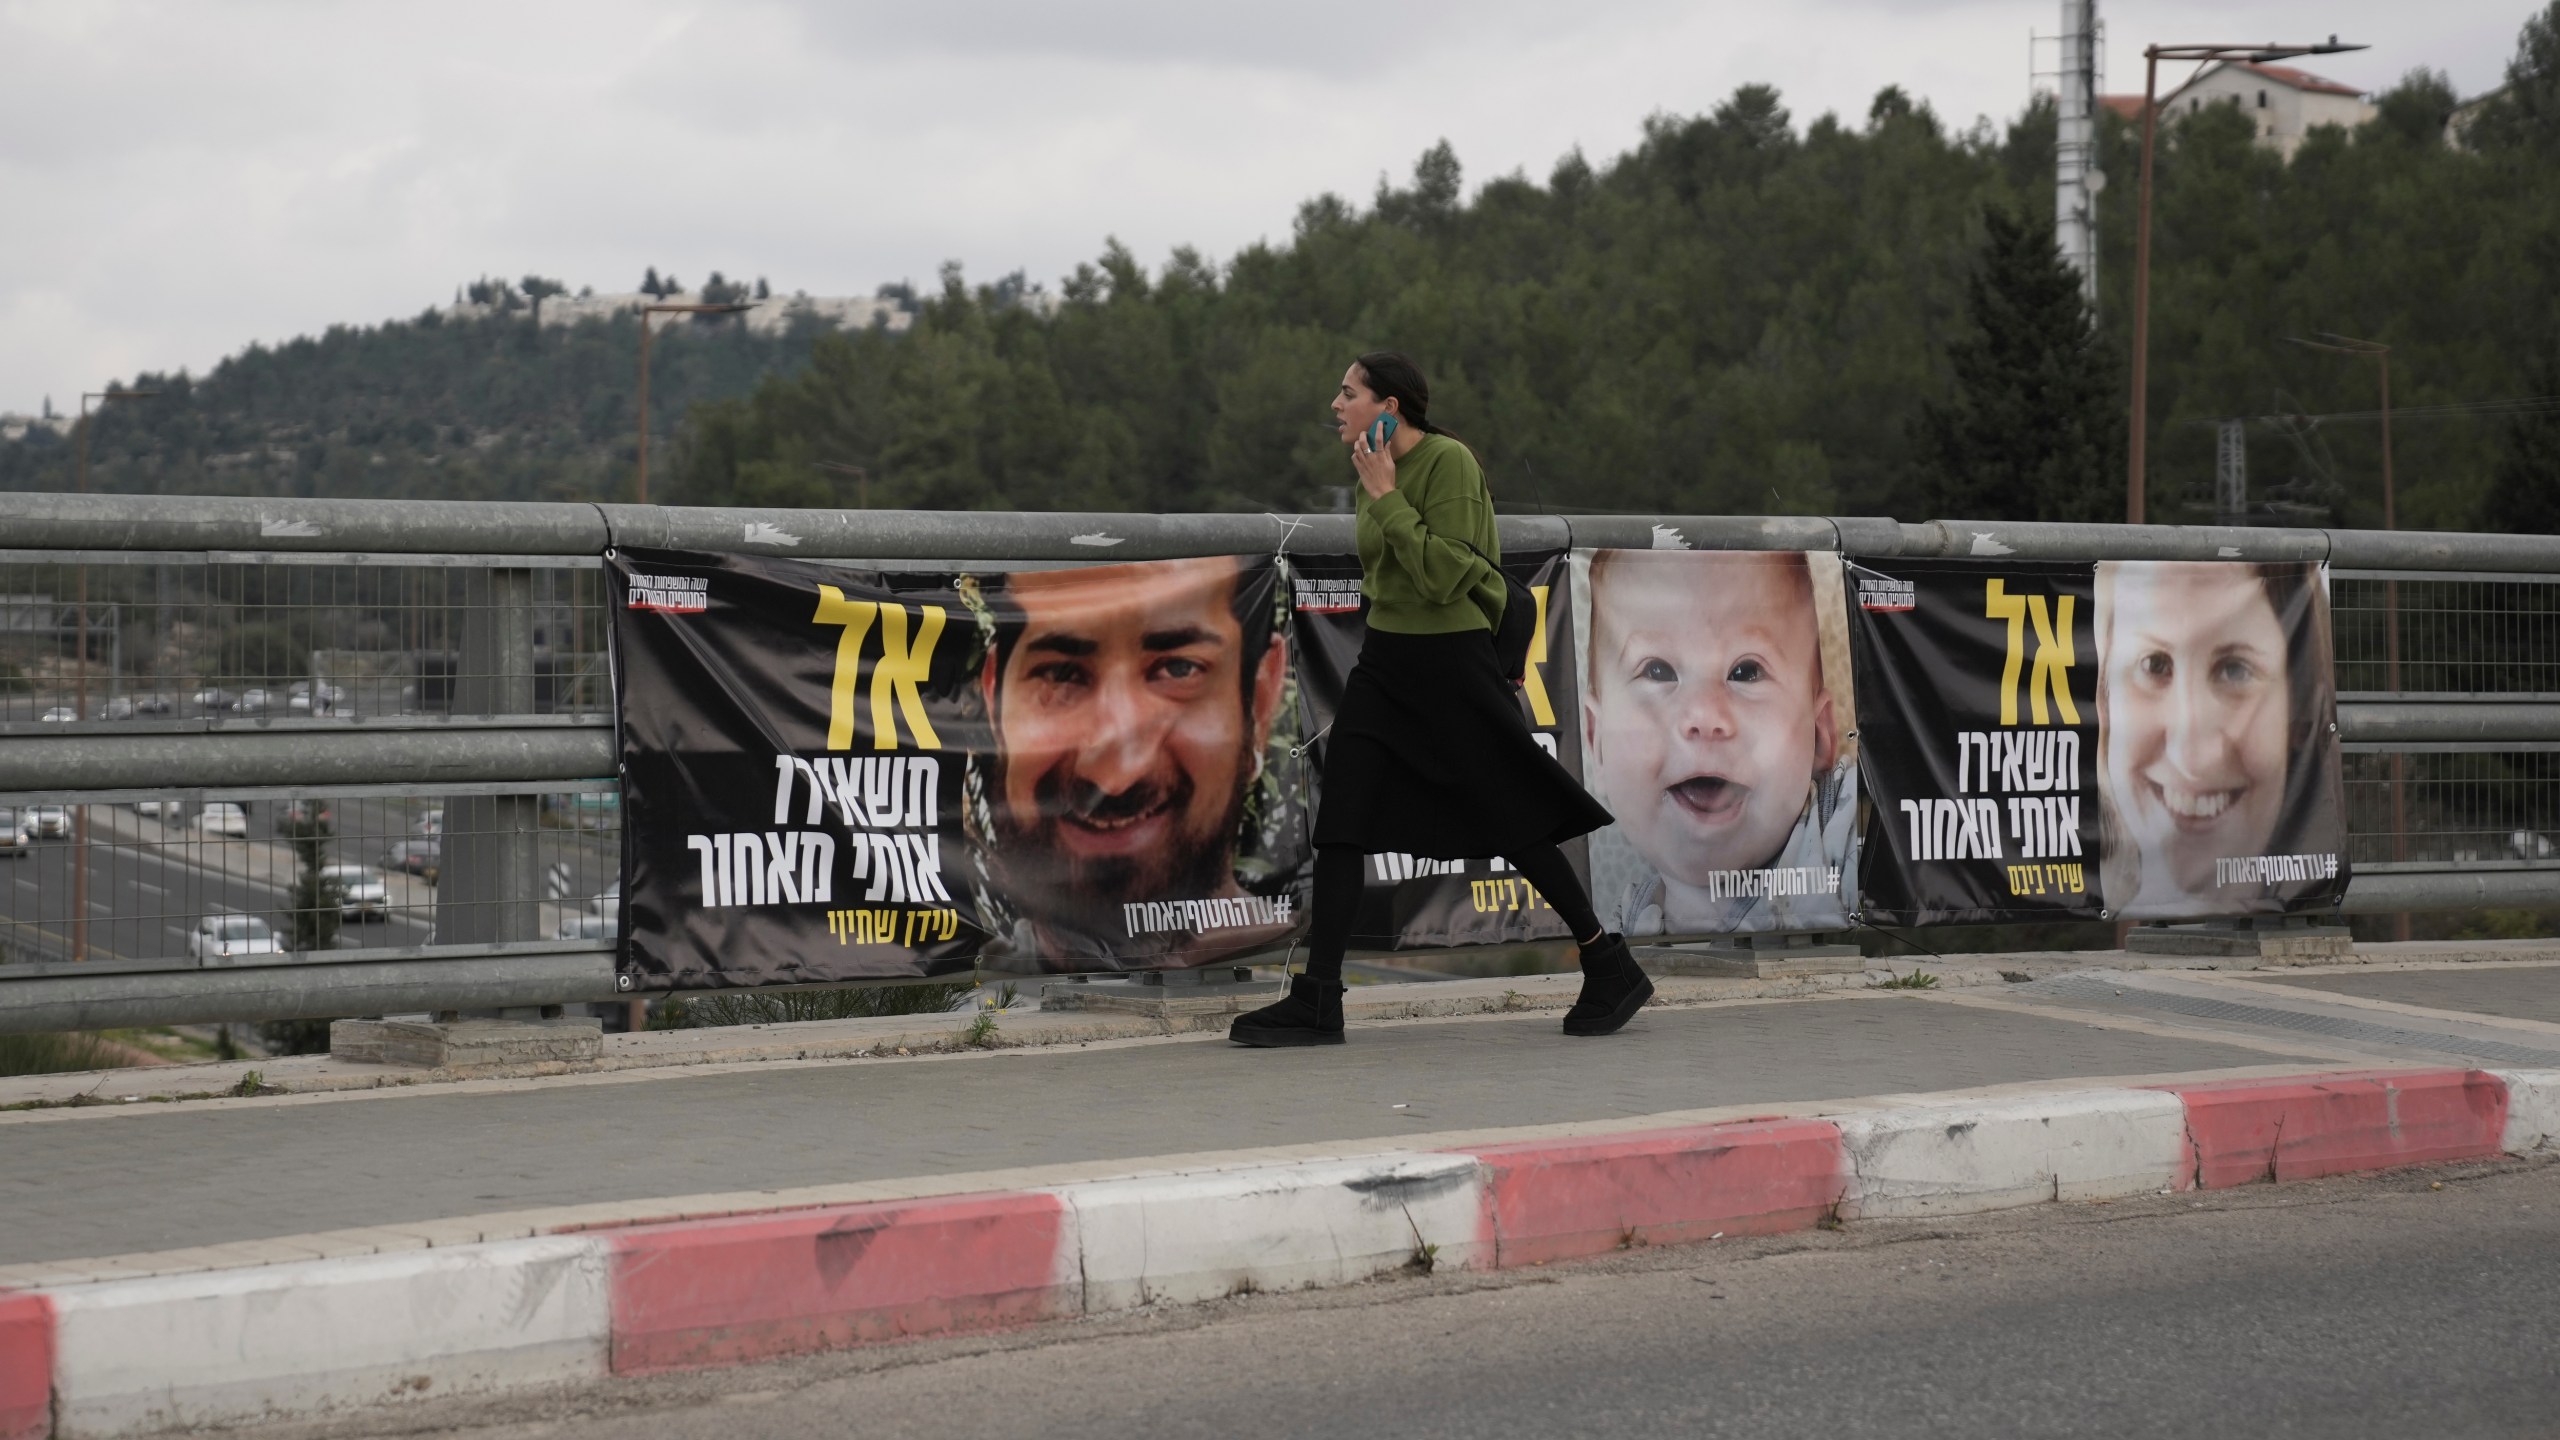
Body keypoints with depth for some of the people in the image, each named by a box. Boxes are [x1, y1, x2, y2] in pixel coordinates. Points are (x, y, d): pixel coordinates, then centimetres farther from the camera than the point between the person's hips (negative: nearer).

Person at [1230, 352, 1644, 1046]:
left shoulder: (1449, 462, -15)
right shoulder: (1376, 469, 10)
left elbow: (1441, 576, -23)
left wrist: (1385, 496, -20)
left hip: (1451, 658, -8)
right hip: (1384, 659, 8)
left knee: (1512, 823, -1)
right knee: (1339, 821, -1)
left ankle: (1612, 969, 14)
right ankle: (1317, 1001, 1)